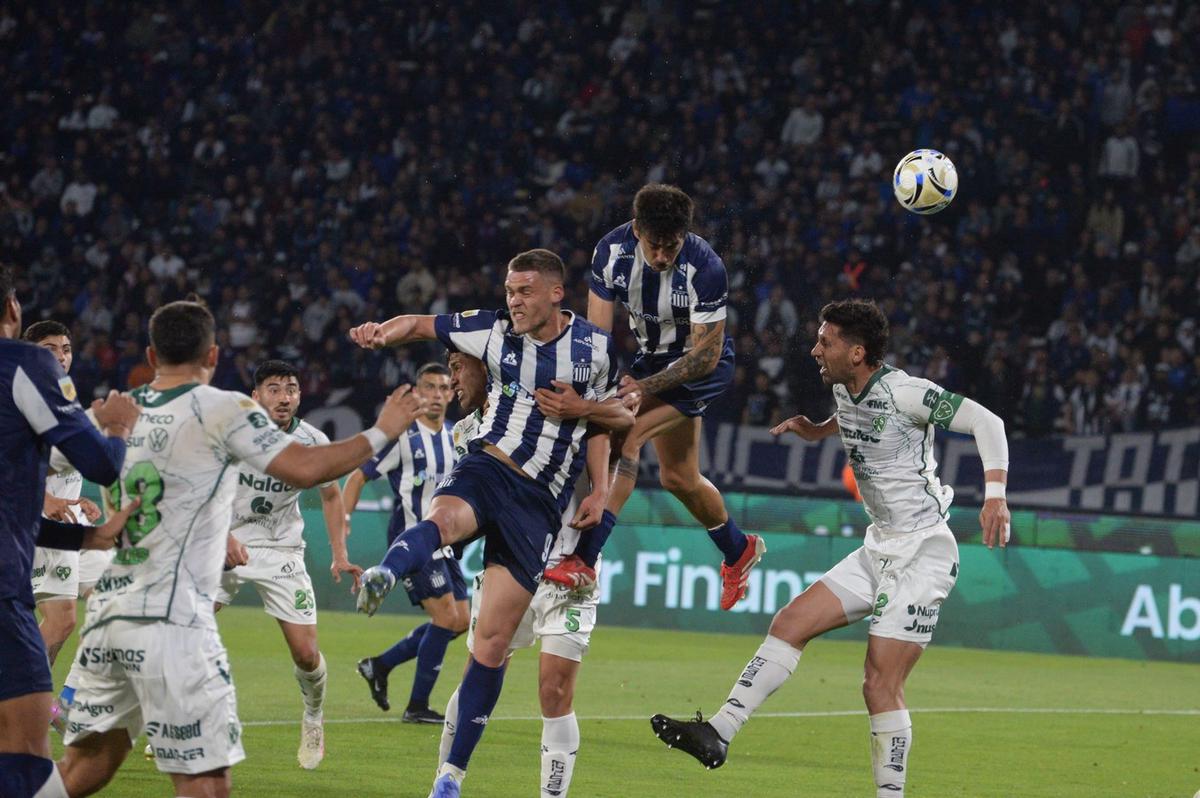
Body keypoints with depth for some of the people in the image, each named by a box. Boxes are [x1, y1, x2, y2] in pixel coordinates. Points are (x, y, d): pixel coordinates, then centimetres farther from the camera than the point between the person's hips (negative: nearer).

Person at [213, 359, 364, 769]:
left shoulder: (313, 443, -10)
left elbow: (330, 496, 8)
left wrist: (340, 556, -1)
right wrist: (223, 535, -23)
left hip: (282, 551, 1)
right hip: (226, 542, -1)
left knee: (306, 654, -5)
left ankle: (314, 719, 27)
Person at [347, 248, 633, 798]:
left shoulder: (597, 348, 2)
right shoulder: (494, 330, 3)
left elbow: (628, 416, 14)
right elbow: (421, 325, 11)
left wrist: (584, 408, -6)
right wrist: (381, 334, -10)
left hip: (538, 502, 0)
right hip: (486, 469, 0)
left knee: (492, 644, -4)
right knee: (443, 519, -40)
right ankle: (381, 578, -73)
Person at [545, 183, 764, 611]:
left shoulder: (705, 268, -30)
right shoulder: (612, 250, -18)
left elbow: (705, 355, -24)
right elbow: (596, 332, -13)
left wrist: (645, 387, -29)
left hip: (704, 366, -6)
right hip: (652, 357, 6)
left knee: (624, 434, -25)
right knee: (678, 477, 15)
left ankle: (584, 560, -29)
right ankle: (739, 551, 43)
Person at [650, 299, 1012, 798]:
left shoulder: (903, 391, -17)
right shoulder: (844, 390, 7)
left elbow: (985, 421, -17)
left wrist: (995, 495, -28)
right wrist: (816, 431, 16)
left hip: (922, 554, -8)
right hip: (879, 548, 8)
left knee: (881, 685, -11)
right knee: (790, 623, -1)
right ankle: (718, 733, -2)